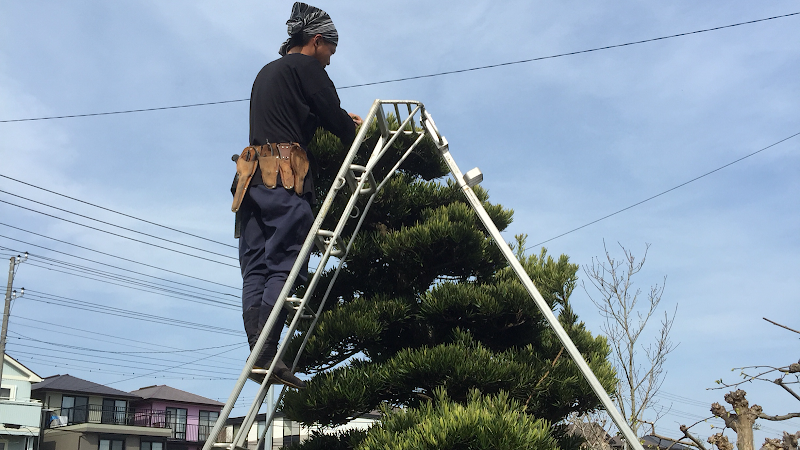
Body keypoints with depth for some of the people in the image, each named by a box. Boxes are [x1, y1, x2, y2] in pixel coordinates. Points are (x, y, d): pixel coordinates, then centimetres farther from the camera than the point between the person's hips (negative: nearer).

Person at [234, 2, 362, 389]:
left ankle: (257, 353, -9)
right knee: (284, 264, -13)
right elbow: (333, 116, -2)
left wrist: (344, 121, 41)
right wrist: (357, 133, 18)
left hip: (255, 177, 8)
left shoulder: (266, 72, 30)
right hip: (286, 176, -8)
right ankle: (267, 353, -22)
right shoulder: (305, 67, 3)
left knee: (255, 266, -1)